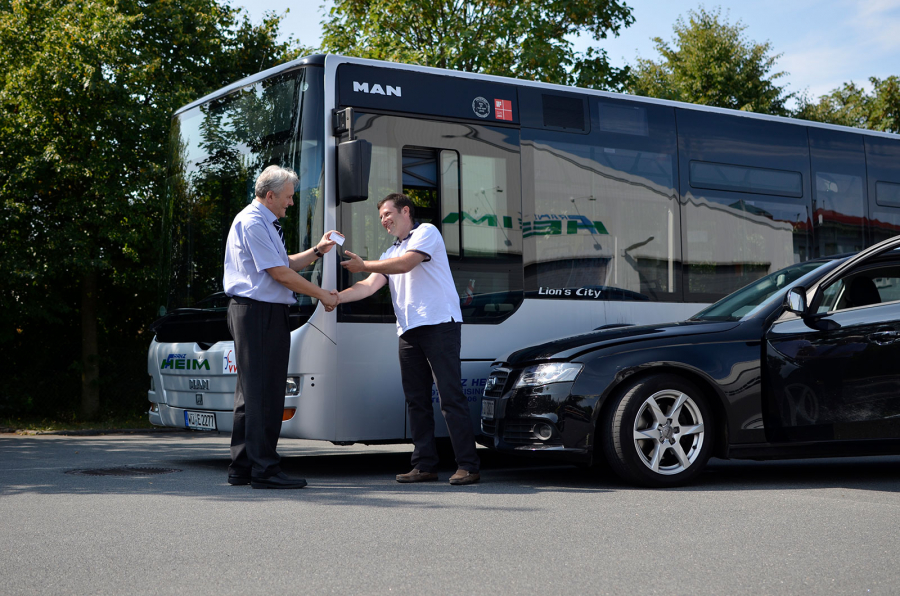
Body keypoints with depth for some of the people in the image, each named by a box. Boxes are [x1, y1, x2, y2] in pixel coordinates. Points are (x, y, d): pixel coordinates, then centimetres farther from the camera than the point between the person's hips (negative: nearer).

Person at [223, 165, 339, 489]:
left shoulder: (265, 224, 21)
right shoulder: (253, 222, -12)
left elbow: (285, 264, 23)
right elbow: (279, 273, -15)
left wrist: (317, 250, 14)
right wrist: (321, 294, -8)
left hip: (264, 313, 11)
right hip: (258, 313, -11)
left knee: (252, 392, 12)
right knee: (263, 393, -9)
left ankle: (242, 467, 17)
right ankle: (264, 470, -6)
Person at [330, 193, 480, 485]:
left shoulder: (427, 232, 4)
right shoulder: (391, 252, 26)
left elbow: (405, 264, -12)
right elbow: (370, 285, 13)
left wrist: (364, 265, -8)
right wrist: (337, 297, -2)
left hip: (439, 323, -8)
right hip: (409, 330, 8)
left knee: (450, 395, -11)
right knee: (416, 398, 5)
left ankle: (468, 466, -11)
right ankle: (425, 464, 8)